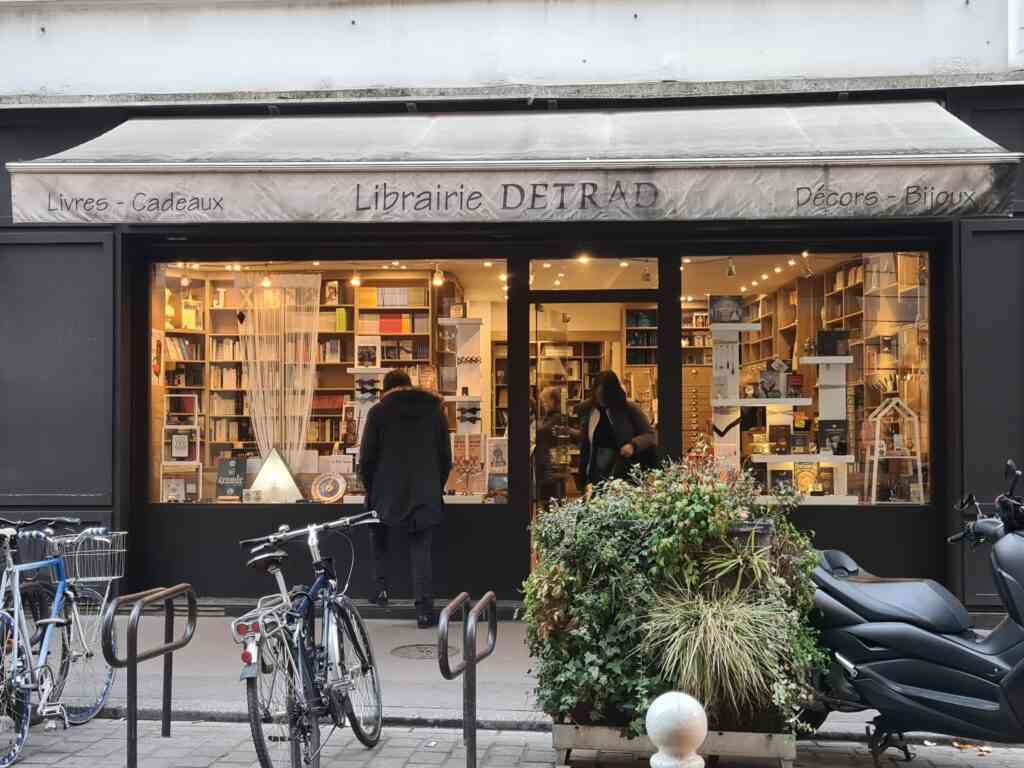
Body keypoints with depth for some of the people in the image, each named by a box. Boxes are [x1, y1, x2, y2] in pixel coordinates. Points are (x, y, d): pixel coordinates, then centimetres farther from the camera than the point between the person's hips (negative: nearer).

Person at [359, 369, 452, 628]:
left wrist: (372, 490, 11)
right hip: (425, 495, 1)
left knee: (380, 541, 24)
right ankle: (424, 610, 0)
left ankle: (382, 586, 13)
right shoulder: (434, 409, 7)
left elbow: (366, 458, -2)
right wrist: (437, 488, 16)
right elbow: (445, 456, 7)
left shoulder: (378, 412, -2)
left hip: (387, 493, -1)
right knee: (421, 551, 5)